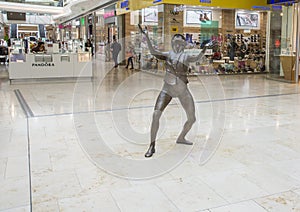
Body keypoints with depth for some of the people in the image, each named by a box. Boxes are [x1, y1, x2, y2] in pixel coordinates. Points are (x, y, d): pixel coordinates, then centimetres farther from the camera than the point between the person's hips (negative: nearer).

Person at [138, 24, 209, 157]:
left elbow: (197, 58, -23)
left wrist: (204, 50, -42)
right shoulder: (168, 55, -1)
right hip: (167, 89, -1)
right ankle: (152, 146, -6)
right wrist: (146, 38, -31)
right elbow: (153, 52, -18)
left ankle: (181, 138, 37)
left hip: (183, 91, 2)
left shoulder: (186, 57, -1)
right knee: (156, 115, -18)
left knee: (192, 119, 7)